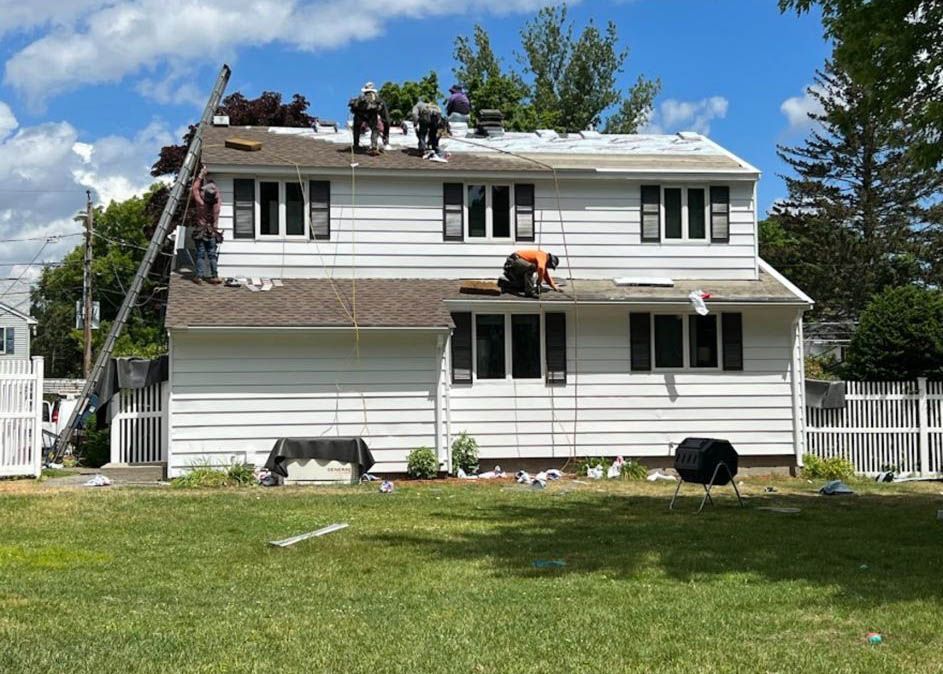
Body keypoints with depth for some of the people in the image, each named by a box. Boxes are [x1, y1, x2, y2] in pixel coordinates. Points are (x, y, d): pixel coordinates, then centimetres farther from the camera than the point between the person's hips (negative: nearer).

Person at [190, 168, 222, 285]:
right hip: (213, 233, 2)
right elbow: (216, 190, 11)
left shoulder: (200, 202, -16)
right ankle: (214, 276, 2)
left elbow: (194, 189, 0)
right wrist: (207, 178, 21)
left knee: (200, 254, 1)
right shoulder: (217, 203, -9)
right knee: (212, 255, 6)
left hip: (200, 232, -2)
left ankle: (199, 276, -3)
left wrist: (201, 175, 9)